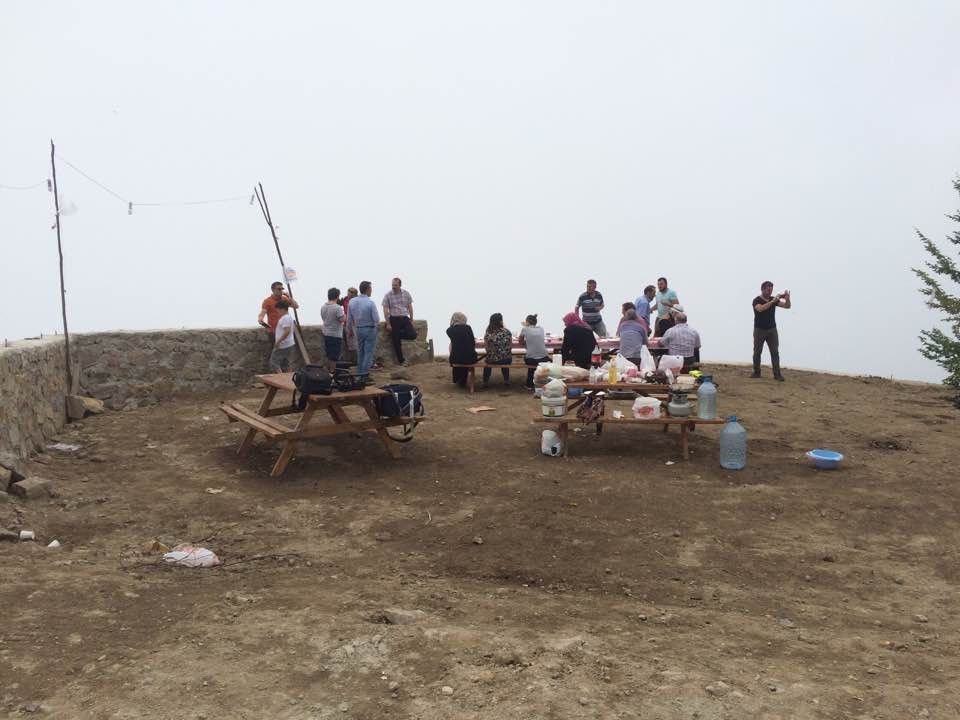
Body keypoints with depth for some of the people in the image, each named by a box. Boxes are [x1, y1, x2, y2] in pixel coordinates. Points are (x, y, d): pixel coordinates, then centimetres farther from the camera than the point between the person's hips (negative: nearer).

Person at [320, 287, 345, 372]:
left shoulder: (323, 307, 5)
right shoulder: (337, 308, -19)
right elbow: (342, 319, -20)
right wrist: (344, 314, -4)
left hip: (326, 334, 8)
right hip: (335, 335, -8)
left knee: (329, 355, 18)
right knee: (334, 357, 1)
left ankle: (328, 371, 26)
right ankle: (332, 372, 6)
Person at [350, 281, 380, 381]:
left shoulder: (352, 302, -2)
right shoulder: (370, 303, -19)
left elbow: (350, 319, 5)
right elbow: (376, 319, -17)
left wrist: (354, 329, 18)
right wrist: (376, 324, 5)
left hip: (358, 329, 6)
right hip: (370, 329, -5)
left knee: (360, 352, 17)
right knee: (368, 352, 1)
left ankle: (359, 373, 23)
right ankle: (365, 374, -1)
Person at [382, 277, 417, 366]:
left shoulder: (406, 294, 3)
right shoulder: (387, 296, -5)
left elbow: (410, 307, 9)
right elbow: (385, 310, -5)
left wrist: (411, 320, 6)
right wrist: (388, 324, -9)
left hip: (405, 318, 3)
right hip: (394, 319, -3)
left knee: (413, 335, -13)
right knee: (396, 341, -1)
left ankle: (395, 334, 11)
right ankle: (401, 360, 11)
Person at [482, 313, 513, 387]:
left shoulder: (488, 333, -12)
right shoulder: (507, 332, -12)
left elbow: (487, 347, -4)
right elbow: (511, 346, -4)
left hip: (492, 360, 0)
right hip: (507, 360, 1)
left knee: (487, 359, 37)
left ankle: (485, 382, 38)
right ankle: (506, 380, 46)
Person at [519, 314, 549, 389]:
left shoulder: (524, 329, -2)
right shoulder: (541, 329, 8)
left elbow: (521, 342, 12)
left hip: (530, 359, -2)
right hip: (543, 359, 2)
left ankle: (530, 385, 42)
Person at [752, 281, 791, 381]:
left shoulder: (774, 299, 5)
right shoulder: (757, 300, -9)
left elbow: (787, 306, 1)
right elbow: (760, 308, -30)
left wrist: (787, 298, -20)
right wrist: (772, 301, -36)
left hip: (772, 329, 3)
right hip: (759, 330, -3)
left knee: (775, 352, -2)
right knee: (757, 352, 4)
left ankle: (777, 374, -2)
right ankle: (756, 372, 16)